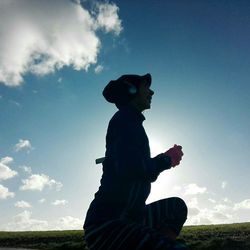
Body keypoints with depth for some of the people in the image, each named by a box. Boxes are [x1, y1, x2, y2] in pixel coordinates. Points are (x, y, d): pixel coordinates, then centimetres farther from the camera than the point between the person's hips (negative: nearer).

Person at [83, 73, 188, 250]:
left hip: (126, 218, 9)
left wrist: (166, 158, 12)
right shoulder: (125, 119, -9)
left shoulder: (131, 122, 17)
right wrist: (167, 160, -8)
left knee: (177, 207, 17)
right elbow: (130, 169, -25)